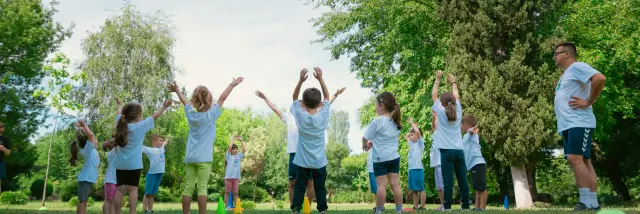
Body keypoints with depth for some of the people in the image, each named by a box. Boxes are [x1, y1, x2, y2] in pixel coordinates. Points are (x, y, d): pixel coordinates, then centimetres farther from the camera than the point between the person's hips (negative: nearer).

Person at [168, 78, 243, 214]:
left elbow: (184, 100, 25)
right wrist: (233, 84, 18)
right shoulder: (211, 114, -3)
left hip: (190, 157, 4)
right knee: (202, 188, -5)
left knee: (188, 187, 3)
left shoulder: (190, 112, 7)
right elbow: (222, 98, 7)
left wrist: (176, 90, 44)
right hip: (204, 157, -4)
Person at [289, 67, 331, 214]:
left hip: (302, 160, 0)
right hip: (320, 161, 0)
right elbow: (327, 96, 2)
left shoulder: (299, 116, -11)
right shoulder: (323, 116, -10)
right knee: (320, 187, 9)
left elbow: (294, 98, 3)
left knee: (299, 186, 6)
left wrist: (300, 81, -6)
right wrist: (320, 78, -3)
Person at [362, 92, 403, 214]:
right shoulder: (395, 121, 8)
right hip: (394, 157, 6)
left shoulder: (377, 121, -13)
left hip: (380, 158, -6)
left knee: (381, 185, -3)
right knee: (395, 184, 7)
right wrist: (373, 143, 20)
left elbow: (365, 138, -6)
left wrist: (365, 145, 14)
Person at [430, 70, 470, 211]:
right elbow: (456, 97, 24)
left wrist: (438, 80, 18)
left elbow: (433, 95, 10)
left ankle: (447, 207, -8)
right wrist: (453, 82, 33)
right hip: (459, 150, 4)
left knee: (448, 180, -7)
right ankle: (465, 206, 8)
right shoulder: (458, 111, 9)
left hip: (447, 151, -4)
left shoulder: (441, 112, 1)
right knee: (462, 180, 5)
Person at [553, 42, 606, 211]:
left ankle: (587, 203, -14)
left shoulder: (577, 67, -5)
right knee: (583, 161, 6)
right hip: (566, 125, 10)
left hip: (579, 123, -10)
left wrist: (588, 102, -17)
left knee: (575, 159, -17)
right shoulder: (565, 75, 24)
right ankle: (593, 204, 7)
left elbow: (600, 78, -20)